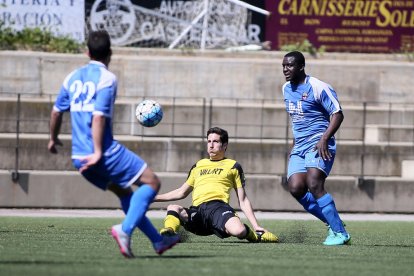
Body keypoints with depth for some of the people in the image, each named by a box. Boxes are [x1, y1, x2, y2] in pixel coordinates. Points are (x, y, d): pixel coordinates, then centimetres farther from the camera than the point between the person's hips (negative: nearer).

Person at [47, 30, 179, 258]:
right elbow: (99, 116, -19)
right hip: (105, 153, -8)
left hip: (80, 159, 8)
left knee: (124, 191, 21)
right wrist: (98, 153, -20)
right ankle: (125, 229, -17)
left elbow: (57, 111, 20)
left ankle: (158, 240, 22)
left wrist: (53, 139, 36)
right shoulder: (107, 78, -9)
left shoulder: (73, 78, 12)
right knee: (151, 182, -1)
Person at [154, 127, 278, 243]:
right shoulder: (198, 166, 31)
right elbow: (182, 192, 41)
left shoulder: (233, 166, 19)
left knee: (238, 231, -36)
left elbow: (243, 200, 16)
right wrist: (155, 197, 35)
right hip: (197, 211, 3)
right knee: (173, 208, -29)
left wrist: (256, 226, 6)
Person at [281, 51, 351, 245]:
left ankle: (340, 233, -16)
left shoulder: (317, 87, -10)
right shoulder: (286, 89, 15)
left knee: (314, 186, -24)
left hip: (319, 144, -8)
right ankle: (333, 224, 4)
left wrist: (324, 138, -21)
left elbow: (337, 114, -10)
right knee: (295, 189, -11)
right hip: (299, 147, 8)